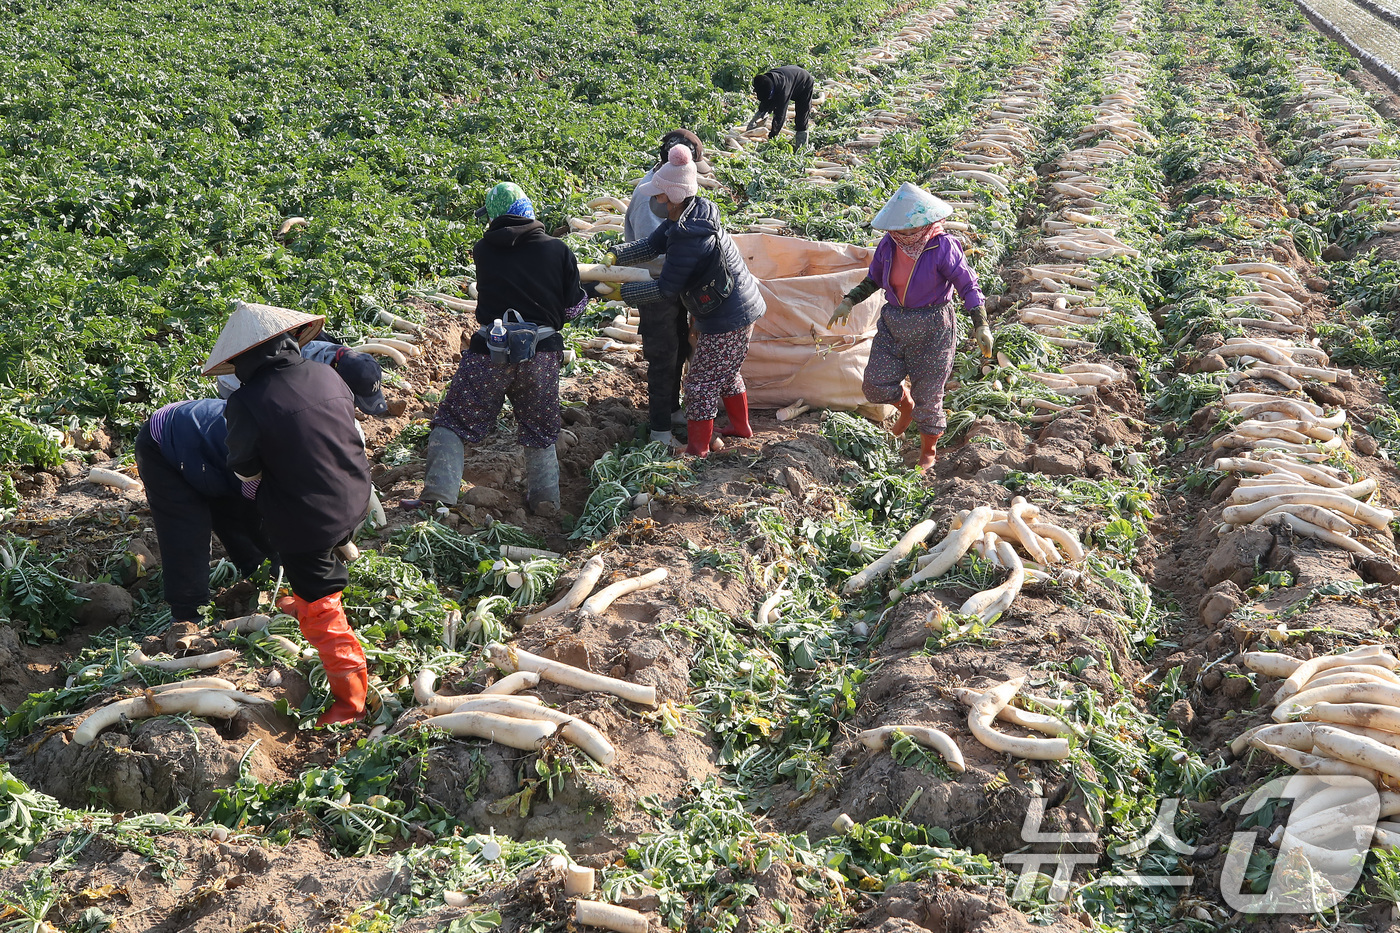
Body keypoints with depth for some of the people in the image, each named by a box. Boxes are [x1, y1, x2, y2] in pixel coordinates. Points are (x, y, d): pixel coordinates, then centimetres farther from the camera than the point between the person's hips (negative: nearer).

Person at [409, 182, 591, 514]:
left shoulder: (483, 250, 3)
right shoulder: (558, 250, 3)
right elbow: (571, 308, 5)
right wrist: (593, 290, 26)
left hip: (491, 350, -1)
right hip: (542, 352, 1)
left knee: (455, 421, 6)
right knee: (540, 428, 18)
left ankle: (438, 494, -5)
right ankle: (545, 499, 18)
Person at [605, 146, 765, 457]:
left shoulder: (688, 237, -29)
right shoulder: (693, 213, 0)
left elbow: (666, 288, -21)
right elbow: (652, 245, 5)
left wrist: (621, 292, -12)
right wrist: (614, 257, -8)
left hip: (726, 320, -10)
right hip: (743, 308, 10)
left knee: (700, 383, 3)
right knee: (726, 373, 27)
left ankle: (697, 449, 13)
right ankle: (740, 426, 44)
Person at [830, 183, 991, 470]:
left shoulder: (942, 247, -18)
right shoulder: (888, 244, -4)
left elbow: (968, 286, -14)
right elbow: (874, 280, 13)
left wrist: (981, 326, -22)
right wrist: (849, 302, 2)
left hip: (932, 329, -5)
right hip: (893, 325, 5)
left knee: (928, 395, 3)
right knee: (876, 385, -1)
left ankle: (928, 452, 28)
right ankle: (906, 405, 35)